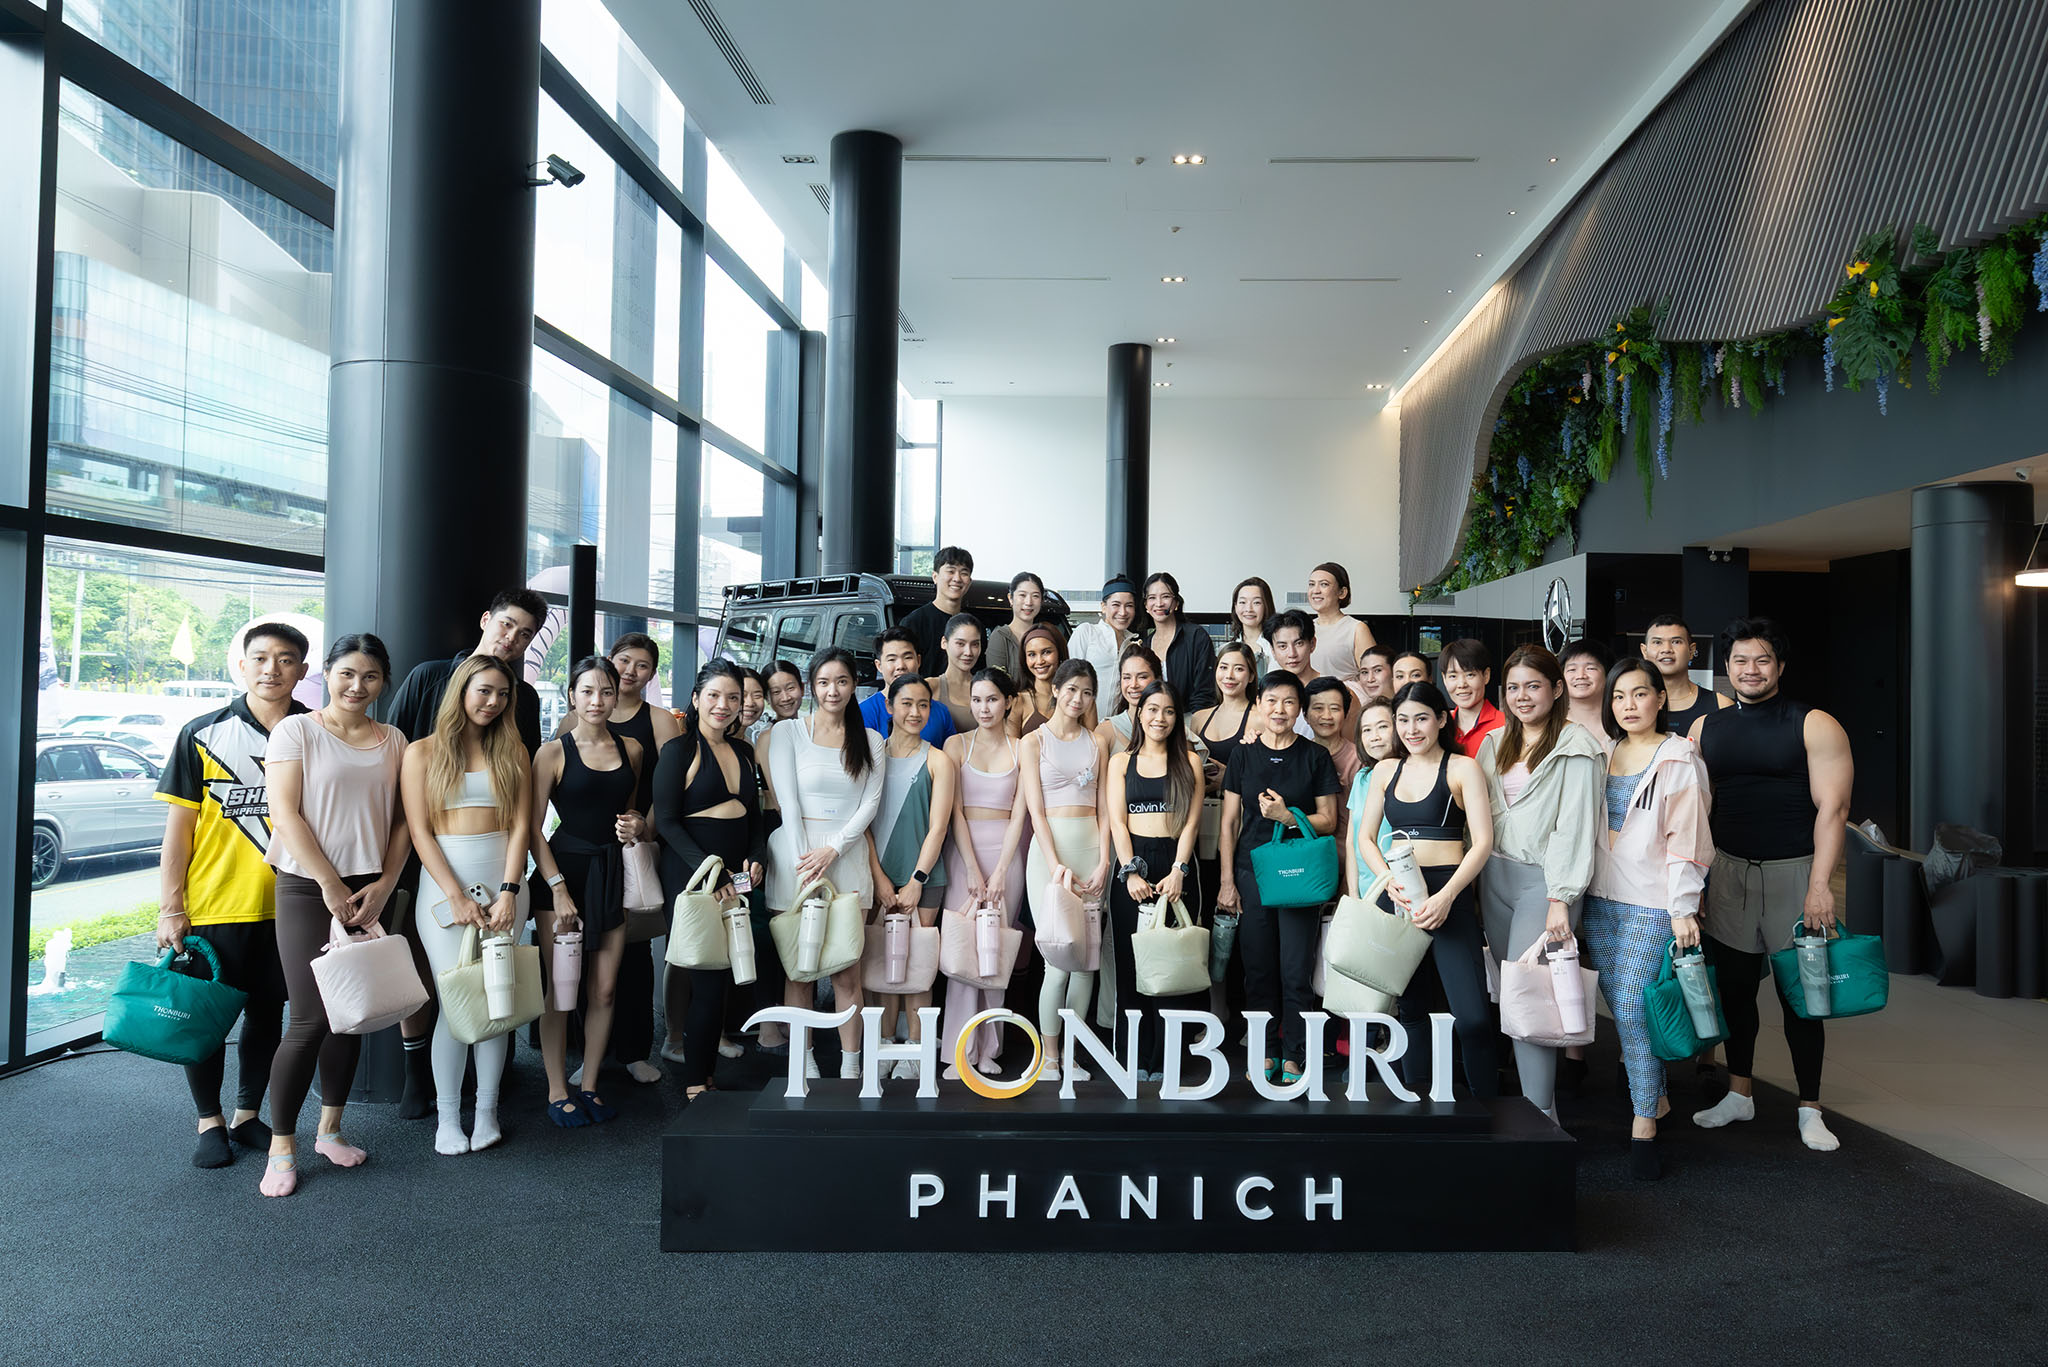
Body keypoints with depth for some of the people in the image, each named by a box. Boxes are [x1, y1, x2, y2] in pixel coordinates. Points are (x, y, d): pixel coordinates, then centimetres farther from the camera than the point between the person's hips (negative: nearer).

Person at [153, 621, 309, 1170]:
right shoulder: (203, 735, -4)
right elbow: (178, 826, -2)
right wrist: (170, 908, -6)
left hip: (286, 907, 2)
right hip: (213, 907, -1)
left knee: (267, 1013, 13)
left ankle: (247, 1114, 31)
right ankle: (209, 1122, 26)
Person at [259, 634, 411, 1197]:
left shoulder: (394, 741, 10)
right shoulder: (296, 730, -2)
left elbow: (402, 821, 9)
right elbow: (286, 815, -9)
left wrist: (383, 886, -3)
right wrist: (333, 886, -12)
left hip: (369, 891, 4)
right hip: (308, 890, -4)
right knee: (312, 1019, -7)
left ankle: (330, 1130, 24)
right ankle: (281, 1146, 8)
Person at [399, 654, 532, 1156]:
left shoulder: (513, 752, 11)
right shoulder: (422, 752, 4)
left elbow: (520, 826, 5)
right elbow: (420, 832, -2)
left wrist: (509, 892, -7)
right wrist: (457, 896, -10)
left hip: (504, 879, 2)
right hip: (444, 881, -2)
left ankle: (487, 1110, 14)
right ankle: (448, 1118, 8)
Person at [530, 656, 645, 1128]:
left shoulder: (631, 749, 8)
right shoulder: (554, 752, -5)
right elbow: (534, 827, -7)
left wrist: (637, 826, 0)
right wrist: (558, 888, -14)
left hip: (612, 872, 4)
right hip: (564, 869, -4)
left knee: (605, 989, 7)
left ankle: (589, 1086, 22)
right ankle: (556, 1091, 16)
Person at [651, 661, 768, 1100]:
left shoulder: (744, 751, 14)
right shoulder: (679, 749, -3)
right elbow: (666, 821, -9)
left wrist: (757, 859, 1)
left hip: (740, 878, 6)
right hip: (693, 877, -6)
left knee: (759, 962, -1)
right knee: (709, 978, -5)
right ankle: (696, 1083, 12)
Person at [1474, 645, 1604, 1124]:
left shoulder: (1576, 748, -4)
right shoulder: (1494, 743, 15)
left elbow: (1576, 825, -10)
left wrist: (1561, 899, -14)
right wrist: (1473, 886, 13)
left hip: (1544, 879, -6)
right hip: (1495, 876, 6)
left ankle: (1541, 1114, -3)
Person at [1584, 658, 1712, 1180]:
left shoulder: (1679, 759, -2)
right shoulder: (1603, 754, 12)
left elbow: (1687, 837, -6)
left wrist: (1684, 908, -11)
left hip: (1652, 904, -5)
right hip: (1601, 899, 5)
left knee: (1633, 1007, -10)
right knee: (1618, 1007, 7)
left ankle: (1644, 1127, 0)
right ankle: (1656, 1099, 24)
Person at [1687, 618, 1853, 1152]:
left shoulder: (1815, 726, -4)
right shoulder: (1706, 728, 7)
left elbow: (1832, 808, -10)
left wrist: (1819, 883, -17)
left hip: (1793, 871, -3)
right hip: (1728, 870, 4)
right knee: (1734, 986, 11)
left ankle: (1809, 1109, 18)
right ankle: (1739, 1094, 25)